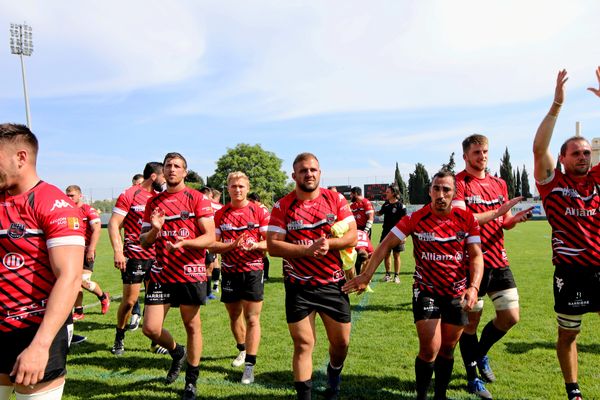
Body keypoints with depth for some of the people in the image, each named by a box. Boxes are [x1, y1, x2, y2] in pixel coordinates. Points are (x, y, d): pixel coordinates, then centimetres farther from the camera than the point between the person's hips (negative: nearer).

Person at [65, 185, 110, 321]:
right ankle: (78, 312, 17)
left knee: (84, 281, -11)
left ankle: (103, 296, 17)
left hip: (86, 252, -6)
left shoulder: (88, 210, -8)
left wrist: (91, 250, -20)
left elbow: (96, 230, -14)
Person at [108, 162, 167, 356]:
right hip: (134, 257, -5)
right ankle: (119, 339, 24)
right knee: (129, 301, 1)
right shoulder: (129, 195, -7)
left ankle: (155, 342, 19)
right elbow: (113, 224, -11)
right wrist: (118, 251, -20)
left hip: (156, 256, 5)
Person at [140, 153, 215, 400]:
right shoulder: (154, 202, 10)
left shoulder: (197, 199, -3)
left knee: (192, 326, 7)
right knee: (150, 328, 0)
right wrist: (154, 229, -10)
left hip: (191, 273, -4)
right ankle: (177, 353, 33)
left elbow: (210, 237, -9)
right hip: (161, 274, 4)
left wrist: (183, 242, -26)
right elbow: (144, 242, 12)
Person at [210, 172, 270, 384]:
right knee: (234, 316, 16)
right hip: (229, 272, 3)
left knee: (252, 318, -4)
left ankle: (250, 365, 3)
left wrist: (255, 245, -22)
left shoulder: (259, 211, -3)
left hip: (253, 271, -3)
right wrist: (233, 245, -18)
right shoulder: (220, 214, 3)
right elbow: (213, 245, -1)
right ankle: (242, 350, 41)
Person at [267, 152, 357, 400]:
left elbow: (352, 236, -5)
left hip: (333, 284, 2)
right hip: (298, 286, -2)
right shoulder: (282, 207, -5)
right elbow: (272, 246, -11)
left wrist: (329, 243, -23)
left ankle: (333, 374, 45)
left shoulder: (336, 200, -1)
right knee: (303, 345, 2)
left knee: (341, 342, 14)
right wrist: (306, 250, -23)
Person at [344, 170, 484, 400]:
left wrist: (473, 287, -23)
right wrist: (366, 275, -19)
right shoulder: (415, 219, -12)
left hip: (457, 294, 2)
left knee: (447, 350, 13)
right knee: (429, 350, -9)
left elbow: (476, 256, -7)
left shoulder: (467, 219, -7)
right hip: (425, 291, -2)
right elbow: (387, 244, -12)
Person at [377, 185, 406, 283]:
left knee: (396, 255, 6)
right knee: (386, 254, 9)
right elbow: (380, 213, 24)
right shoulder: (386, 204, 5)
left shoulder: (400, 206, -11)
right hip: (386, 233, 5)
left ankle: (396, 276, 16)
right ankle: (388, 274, 22)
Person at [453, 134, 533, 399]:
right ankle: (472, 377, 23)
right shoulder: (459, 183, -9)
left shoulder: (499, 184, 12)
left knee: (510, 317, 7)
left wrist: (515, 219, -5)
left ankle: (480, 354, 35)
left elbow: (505, 223, 17)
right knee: (471, 320, 5)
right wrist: (497, 212, -23)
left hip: (498, 260, 6)